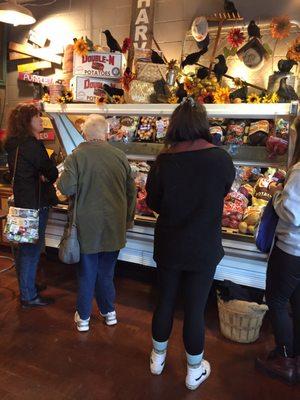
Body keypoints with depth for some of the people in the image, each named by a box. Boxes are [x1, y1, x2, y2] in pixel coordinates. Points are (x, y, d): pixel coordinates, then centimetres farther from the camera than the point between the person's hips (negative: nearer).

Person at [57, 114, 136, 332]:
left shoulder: (77, 155, -12)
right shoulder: (120, 156, -2)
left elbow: (66, 188, -17)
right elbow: (131, 191, 4)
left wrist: (61, 181, 8)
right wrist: (128, 219, 17)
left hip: (88, 226, -2)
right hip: (115, 226, 3)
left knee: (87, 273, 13)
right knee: (107, 271, 19)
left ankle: (83, 317, 28)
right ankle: (109, 311, 35)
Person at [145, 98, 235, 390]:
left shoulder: (164, 161, -14)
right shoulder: (221, 159, -14)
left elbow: (153, 203, -1)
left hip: (168, 247, 1)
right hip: (204, 250, -1)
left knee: (165, 302, 19)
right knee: (195, 309, 13)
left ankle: (158, 357, 42)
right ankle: (195, 371, 35)